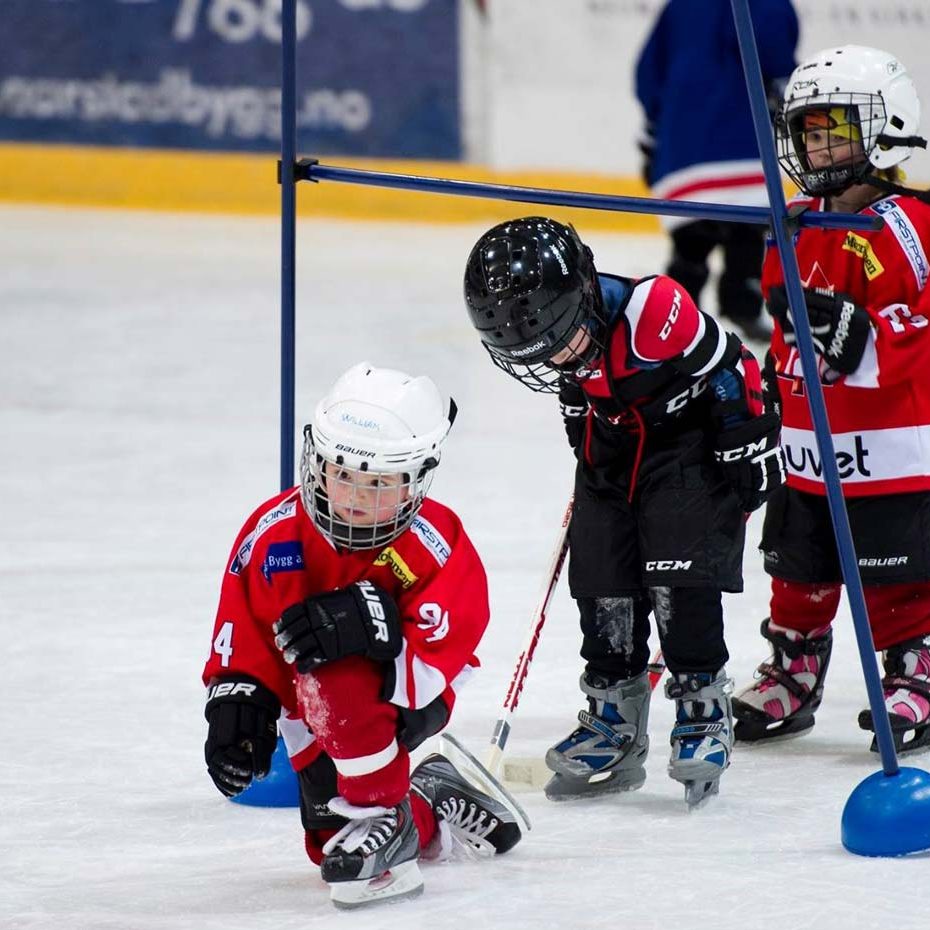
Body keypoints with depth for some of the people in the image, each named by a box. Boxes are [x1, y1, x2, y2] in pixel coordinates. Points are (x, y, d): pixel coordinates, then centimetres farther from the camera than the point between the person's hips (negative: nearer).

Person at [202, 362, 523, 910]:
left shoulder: (437, 548, -26)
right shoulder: (275, 532, -17)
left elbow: (434, 667, -31)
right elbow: (246, 631, -4)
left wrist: (376, 629, -47)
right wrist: (237, 704, -16)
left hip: (409, 697, -5)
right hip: (311, 699, 5)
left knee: (339, 683, -39)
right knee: (329, 841, 5)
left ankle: (383, 818, -20)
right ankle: (428, 814, 36)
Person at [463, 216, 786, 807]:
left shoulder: (654, 308, -35)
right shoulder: (547, 335, -14)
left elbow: (726, 366, -22)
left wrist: (750, 445, -14)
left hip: (690, 438, -6)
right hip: (612, 453, 6)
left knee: (678, 581, -15)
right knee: (603, 591, 3)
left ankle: (703, 715, -4)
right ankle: (613, 722, 14)